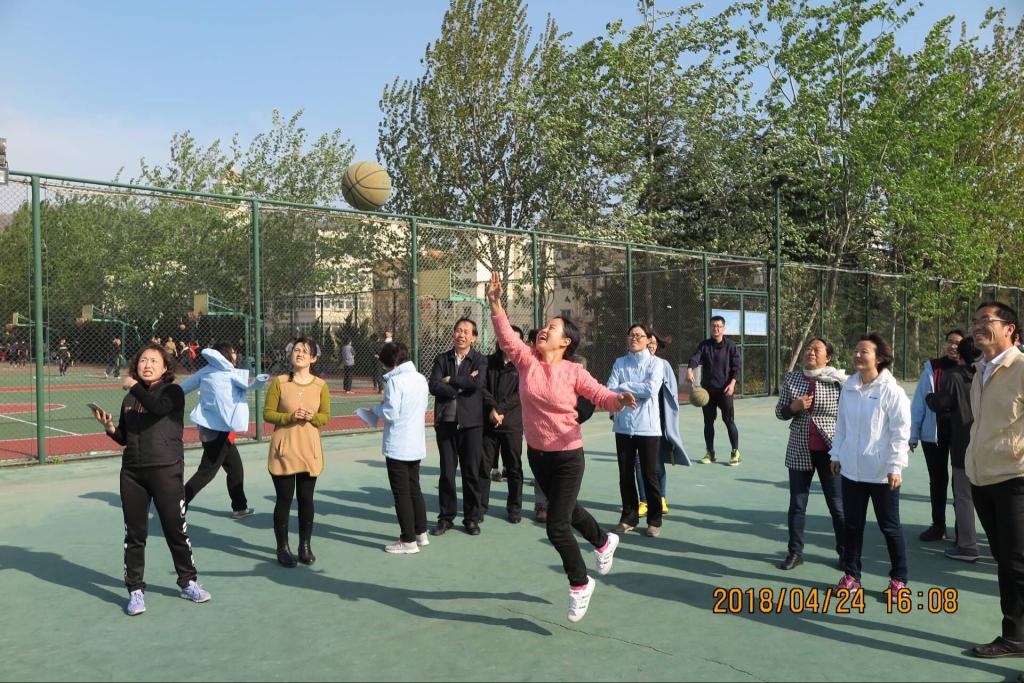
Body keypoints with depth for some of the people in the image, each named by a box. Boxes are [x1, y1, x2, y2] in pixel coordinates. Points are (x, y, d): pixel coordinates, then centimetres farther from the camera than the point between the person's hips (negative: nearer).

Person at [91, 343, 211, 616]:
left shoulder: (172, 392, -4)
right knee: (134, 534, 8)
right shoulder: (129, 399, 12)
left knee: (176, 530, 4)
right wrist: (110, 427, -1)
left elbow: (157, 407, -28)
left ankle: (188, 583, 21)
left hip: (166, 471, -5)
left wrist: (133, 386, -16)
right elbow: (125, 439, 18)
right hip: (132, 472, 5)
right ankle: (135, 590, 20)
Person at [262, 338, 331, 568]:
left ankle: (305, 546, 22)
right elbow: (267, 413, -3)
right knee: (284, 499, 3)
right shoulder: (278, 382, -4)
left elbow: (326, 417, 5)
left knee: (306, 499, 9)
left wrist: (312, 417, -16)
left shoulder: (320, 385, 1)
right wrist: (290, 417, -19)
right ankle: (283, 548, 16)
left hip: (310, 450, 2)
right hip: (284, 450, -2)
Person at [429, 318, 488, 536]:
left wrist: (450, 380, -8)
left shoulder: (480, 360, 2)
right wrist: (463, 385, -11)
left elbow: (477, 383, -17)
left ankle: (472, 518, 17)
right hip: (446, 422, 2)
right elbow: (434, 386, -6)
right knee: (447, 472, 7)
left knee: (472, 472, 4)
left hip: (471, 422, -2)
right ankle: (446, 517, 19)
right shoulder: (441, 359, 9)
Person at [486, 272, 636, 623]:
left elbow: (601, 396, -14)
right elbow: (506, 336, -16)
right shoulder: (527, 361, -5)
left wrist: (619, 400, -36)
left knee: (557, 527, -6)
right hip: (536, 454, 5)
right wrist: (495, 303, -28)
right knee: (567, 509, 26)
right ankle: (603, 542, 56)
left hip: (567, 456, -5)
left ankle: (580, 584, 20)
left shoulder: (573, 372, -14)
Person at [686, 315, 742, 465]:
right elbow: (695, 358, -10)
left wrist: (732, 383, -16)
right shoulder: (704, 345, 5)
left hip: (724, 389, -3)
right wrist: (689, 369, -31)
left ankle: (736, 452, 8)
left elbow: (736, 366, -3)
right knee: (708, 421, 8)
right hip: (707, 389, 3)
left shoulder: (731, 345, 0)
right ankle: (710, 453, 19)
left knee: (729, 420, -3)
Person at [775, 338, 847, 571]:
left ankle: (845, 552, 24)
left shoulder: (837, 380, -6)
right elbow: (780, 412, 7)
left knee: (837, 505, 9)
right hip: (799, 452, 2)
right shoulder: (791, 378, 2)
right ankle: (795, 552, 22)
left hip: (830, 452, -2)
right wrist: (794, 407, -11)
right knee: (797, 504, 10)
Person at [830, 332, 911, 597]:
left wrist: (895, 467, -14)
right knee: (852, 525, 13)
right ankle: (851, 575, 25)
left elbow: (901, 432, -12)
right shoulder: (849, 387, 4)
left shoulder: (891, 391, -13)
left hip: (881, 473, -5)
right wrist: (836, 455, 14)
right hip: (851, 469, 5)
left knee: (889, 527, 8)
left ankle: (899, 579, 23)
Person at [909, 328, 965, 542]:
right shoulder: (931, 367, -1)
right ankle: (938, 525, 26)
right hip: (934, 433, 2)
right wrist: (913, 434, 0)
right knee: (937, 480, 13)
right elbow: (919, 403, 1)